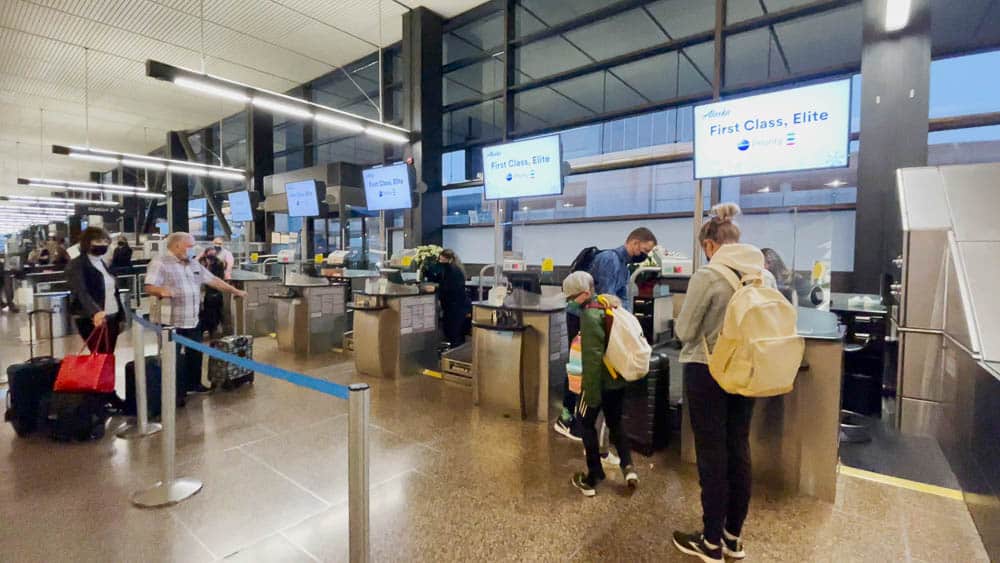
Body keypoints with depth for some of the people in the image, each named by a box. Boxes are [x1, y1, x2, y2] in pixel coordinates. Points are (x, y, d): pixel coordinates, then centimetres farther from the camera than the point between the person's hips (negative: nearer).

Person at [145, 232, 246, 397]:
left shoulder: (194, 265, 14)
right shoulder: (160, 263, -9)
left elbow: (214, 280, 17)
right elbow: (150, 287, -18)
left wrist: (236, 291, 17)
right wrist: (162, 291, -40)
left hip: (193, 321, 7)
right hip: (172, 323, -7)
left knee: (195, 355, 16)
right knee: (176, 360, 1)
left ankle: (194, 384, 32)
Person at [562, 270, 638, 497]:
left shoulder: (590, 315, -19)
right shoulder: (613, 304, 5)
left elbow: (592, 357, -22)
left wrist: (591, 391, -18)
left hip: (600, 381, -7)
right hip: (619, 379, 8)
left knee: (587, 423, 11)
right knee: (615, 423, 23)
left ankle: (593, 478, 18)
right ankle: (628, 466, 10)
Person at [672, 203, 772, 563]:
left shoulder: (707, 277, -19)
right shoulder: (765, 276, 1)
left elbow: (684, 332, -12)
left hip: (707, 373, -6)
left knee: (712, 455, 6)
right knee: (739, 451, 16)